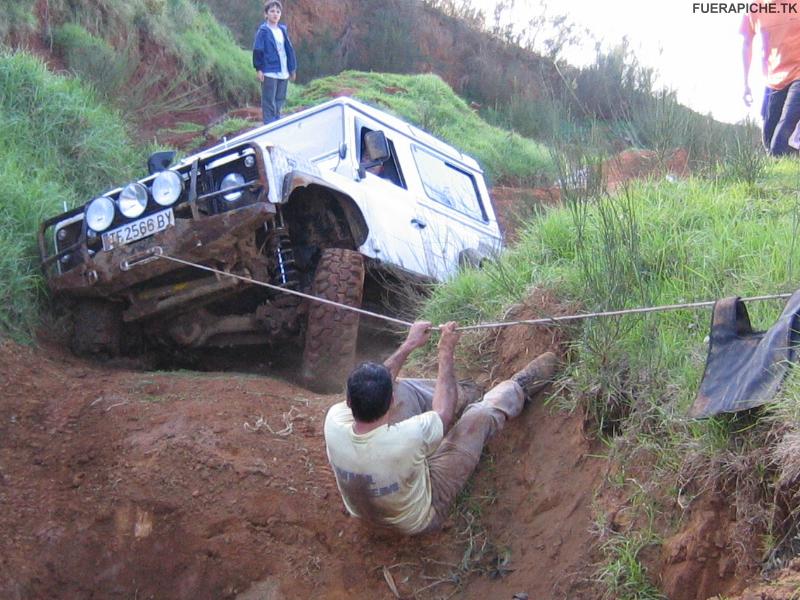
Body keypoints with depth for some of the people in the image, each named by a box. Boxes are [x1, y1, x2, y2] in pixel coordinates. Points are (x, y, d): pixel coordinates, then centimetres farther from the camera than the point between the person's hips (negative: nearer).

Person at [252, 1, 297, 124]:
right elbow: (257, 50, -9)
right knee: (269, 103, -3)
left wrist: (292, 68, 14)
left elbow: (289, 49, 15)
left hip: (283, 72, 6)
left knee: (280, 101, 13)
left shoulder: (283, 30, 12)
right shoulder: (263, 31, -6)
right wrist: (258, 68, -13)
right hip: (269, 72, -6)